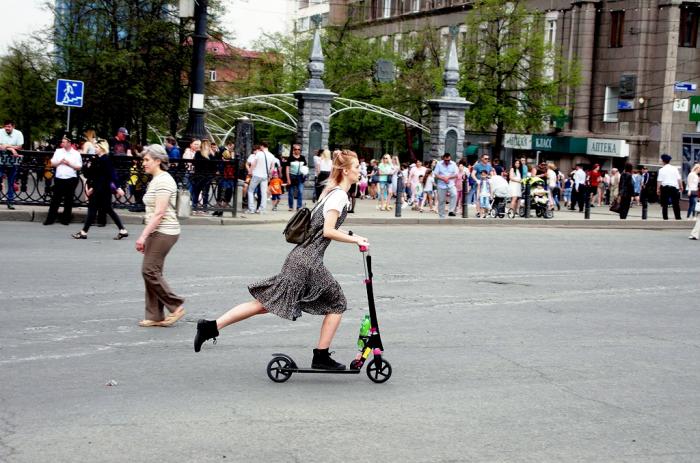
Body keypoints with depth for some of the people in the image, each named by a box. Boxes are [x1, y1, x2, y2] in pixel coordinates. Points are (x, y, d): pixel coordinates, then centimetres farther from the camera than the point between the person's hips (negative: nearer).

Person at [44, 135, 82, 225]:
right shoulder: (58, 151, 8)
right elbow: (52, 164, 8)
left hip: (71, 179, -2)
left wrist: (69, 164, -12)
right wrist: (60, 162, -9)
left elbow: (79, 167, -2)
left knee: (68, 200, 4)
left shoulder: (76, 154, 0)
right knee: (55, 199, 3)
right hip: (59, 179, 2)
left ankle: (65, 219, 13)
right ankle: (50, 219, 6)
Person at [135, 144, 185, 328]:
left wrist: (143, 236, -22)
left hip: (164, 233, -10)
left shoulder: (164, 181, -14)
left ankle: (176, 306, -1)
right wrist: (146, 236, 19)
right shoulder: (155, 180, 17)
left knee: (149, 271, -10)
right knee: (152, 272, 8)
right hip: (156, 232, 10)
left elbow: (159, 213, -21)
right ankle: (155, 316, 12)